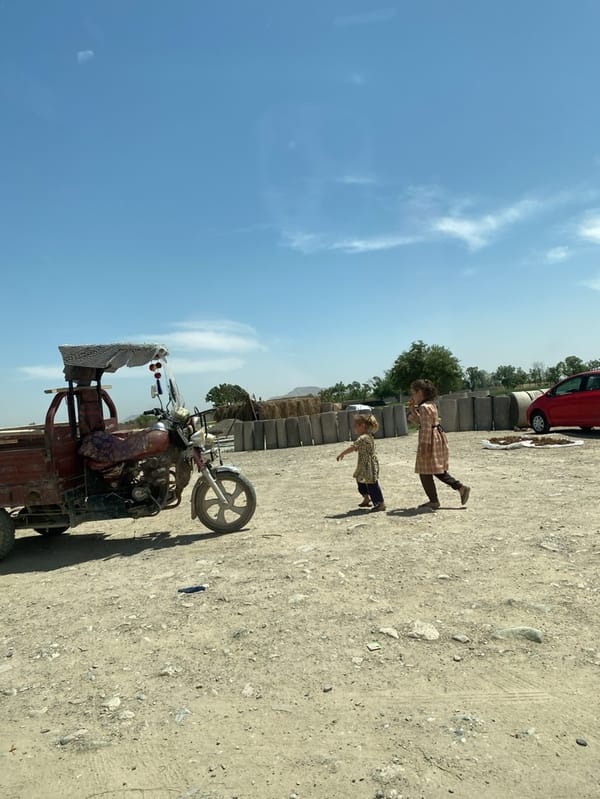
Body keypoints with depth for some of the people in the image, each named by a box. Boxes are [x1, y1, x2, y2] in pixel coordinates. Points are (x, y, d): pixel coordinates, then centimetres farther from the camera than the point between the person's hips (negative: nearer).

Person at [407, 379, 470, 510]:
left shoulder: (424, 407, -18)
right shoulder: (430, 404, 14)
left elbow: (426, 428, -22)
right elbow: (413, 419, 22)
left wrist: (424, 446, -21)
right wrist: (412, 407, 9)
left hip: (431, 440, -10)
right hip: (438, 438, 10)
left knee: (425, 472, 2)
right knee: (438, 471, 17)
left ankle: (433, 501, 10)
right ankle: (461, 487, 12)